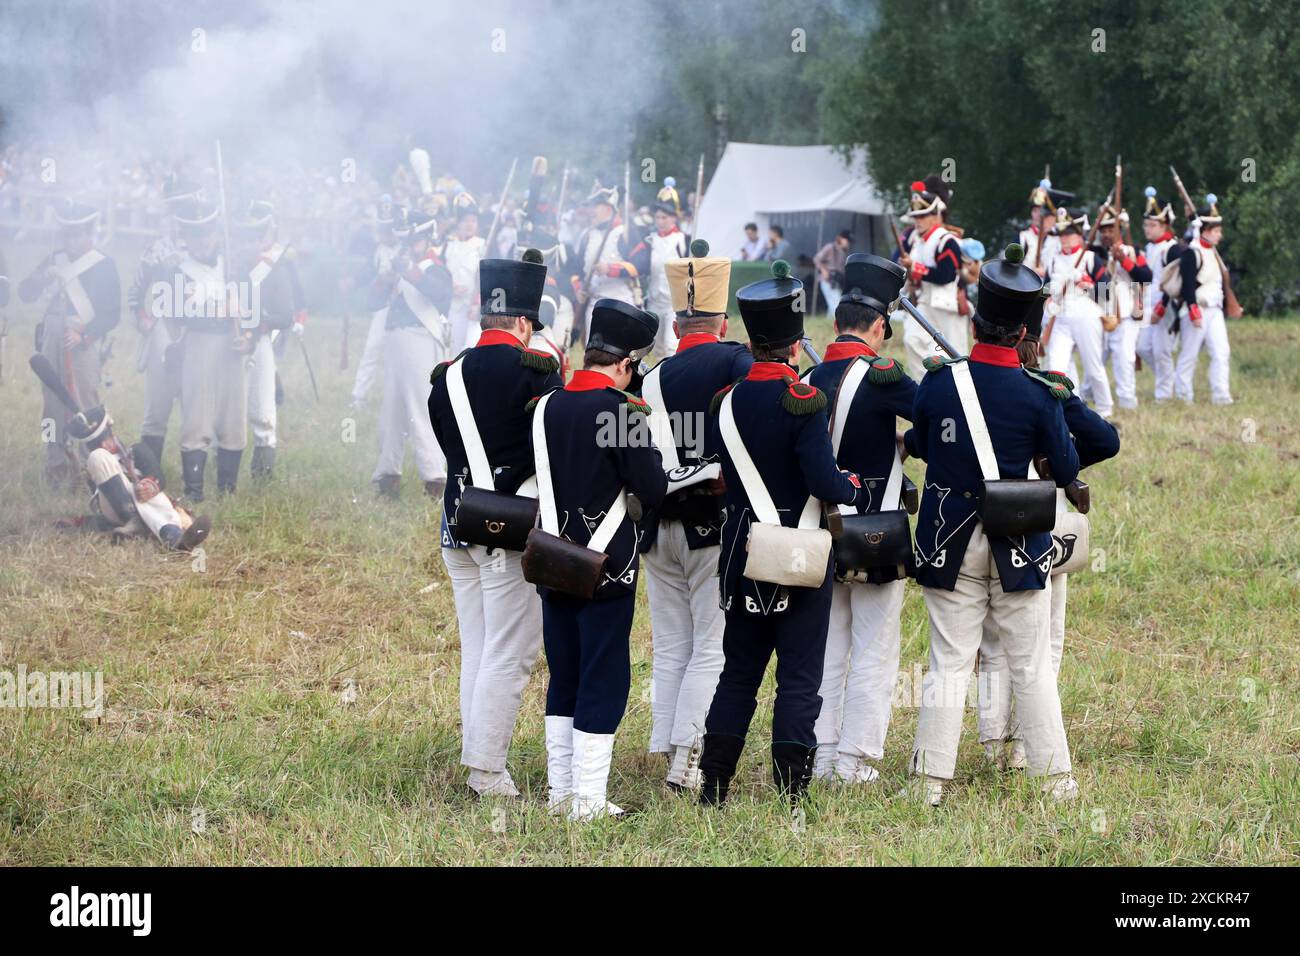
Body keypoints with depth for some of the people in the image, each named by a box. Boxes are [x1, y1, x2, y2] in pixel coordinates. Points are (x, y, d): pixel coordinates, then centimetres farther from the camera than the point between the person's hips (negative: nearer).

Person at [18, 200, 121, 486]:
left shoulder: (104, 265, -1)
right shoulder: (54, 260, 12)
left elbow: (112, 313, -3)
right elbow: (25, 292, 8)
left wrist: (83, 335, -16)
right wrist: (44, 276, -11)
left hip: (82, 342, -4)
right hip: (52, 339, 4)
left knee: (86, 404, -8)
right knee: (53, 403, 5)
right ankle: (56, 465, 11)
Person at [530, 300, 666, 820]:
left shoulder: (546, 406, 4)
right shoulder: (623, 411, -16)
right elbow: (653, 491, -13)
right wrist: (651, 457, 6)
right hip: (608, 566, -6)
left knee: (563, 678, 15)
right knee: (604, 679, 1)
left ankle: (560, 790, 20)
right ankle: (589, 801, 1)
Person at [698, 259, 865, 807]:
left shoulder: (725, 402, 3)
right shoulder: (804, 401, -15)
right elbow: (825, 483, -19)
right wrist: (853, 487, 0)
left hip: (742, 555, 5)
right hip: (801, 557, -5)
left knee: (738, 672, 14)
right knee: (800, 678, 1)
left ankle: (712, 787, 14)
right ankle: (790, 796, 0)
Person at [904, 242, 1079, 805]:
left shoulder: (938, 381, -7)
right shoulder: (1040, 394, -12)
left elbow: (916, 444, 9)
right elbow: (1066, 472, -3)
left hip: (950, 541, 1)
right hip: (1017, 547, -1)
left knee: (948, 664, 7)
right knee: (1032, 667, 8)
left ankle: (930, 779, 5)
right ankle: (1054, 778, 13)